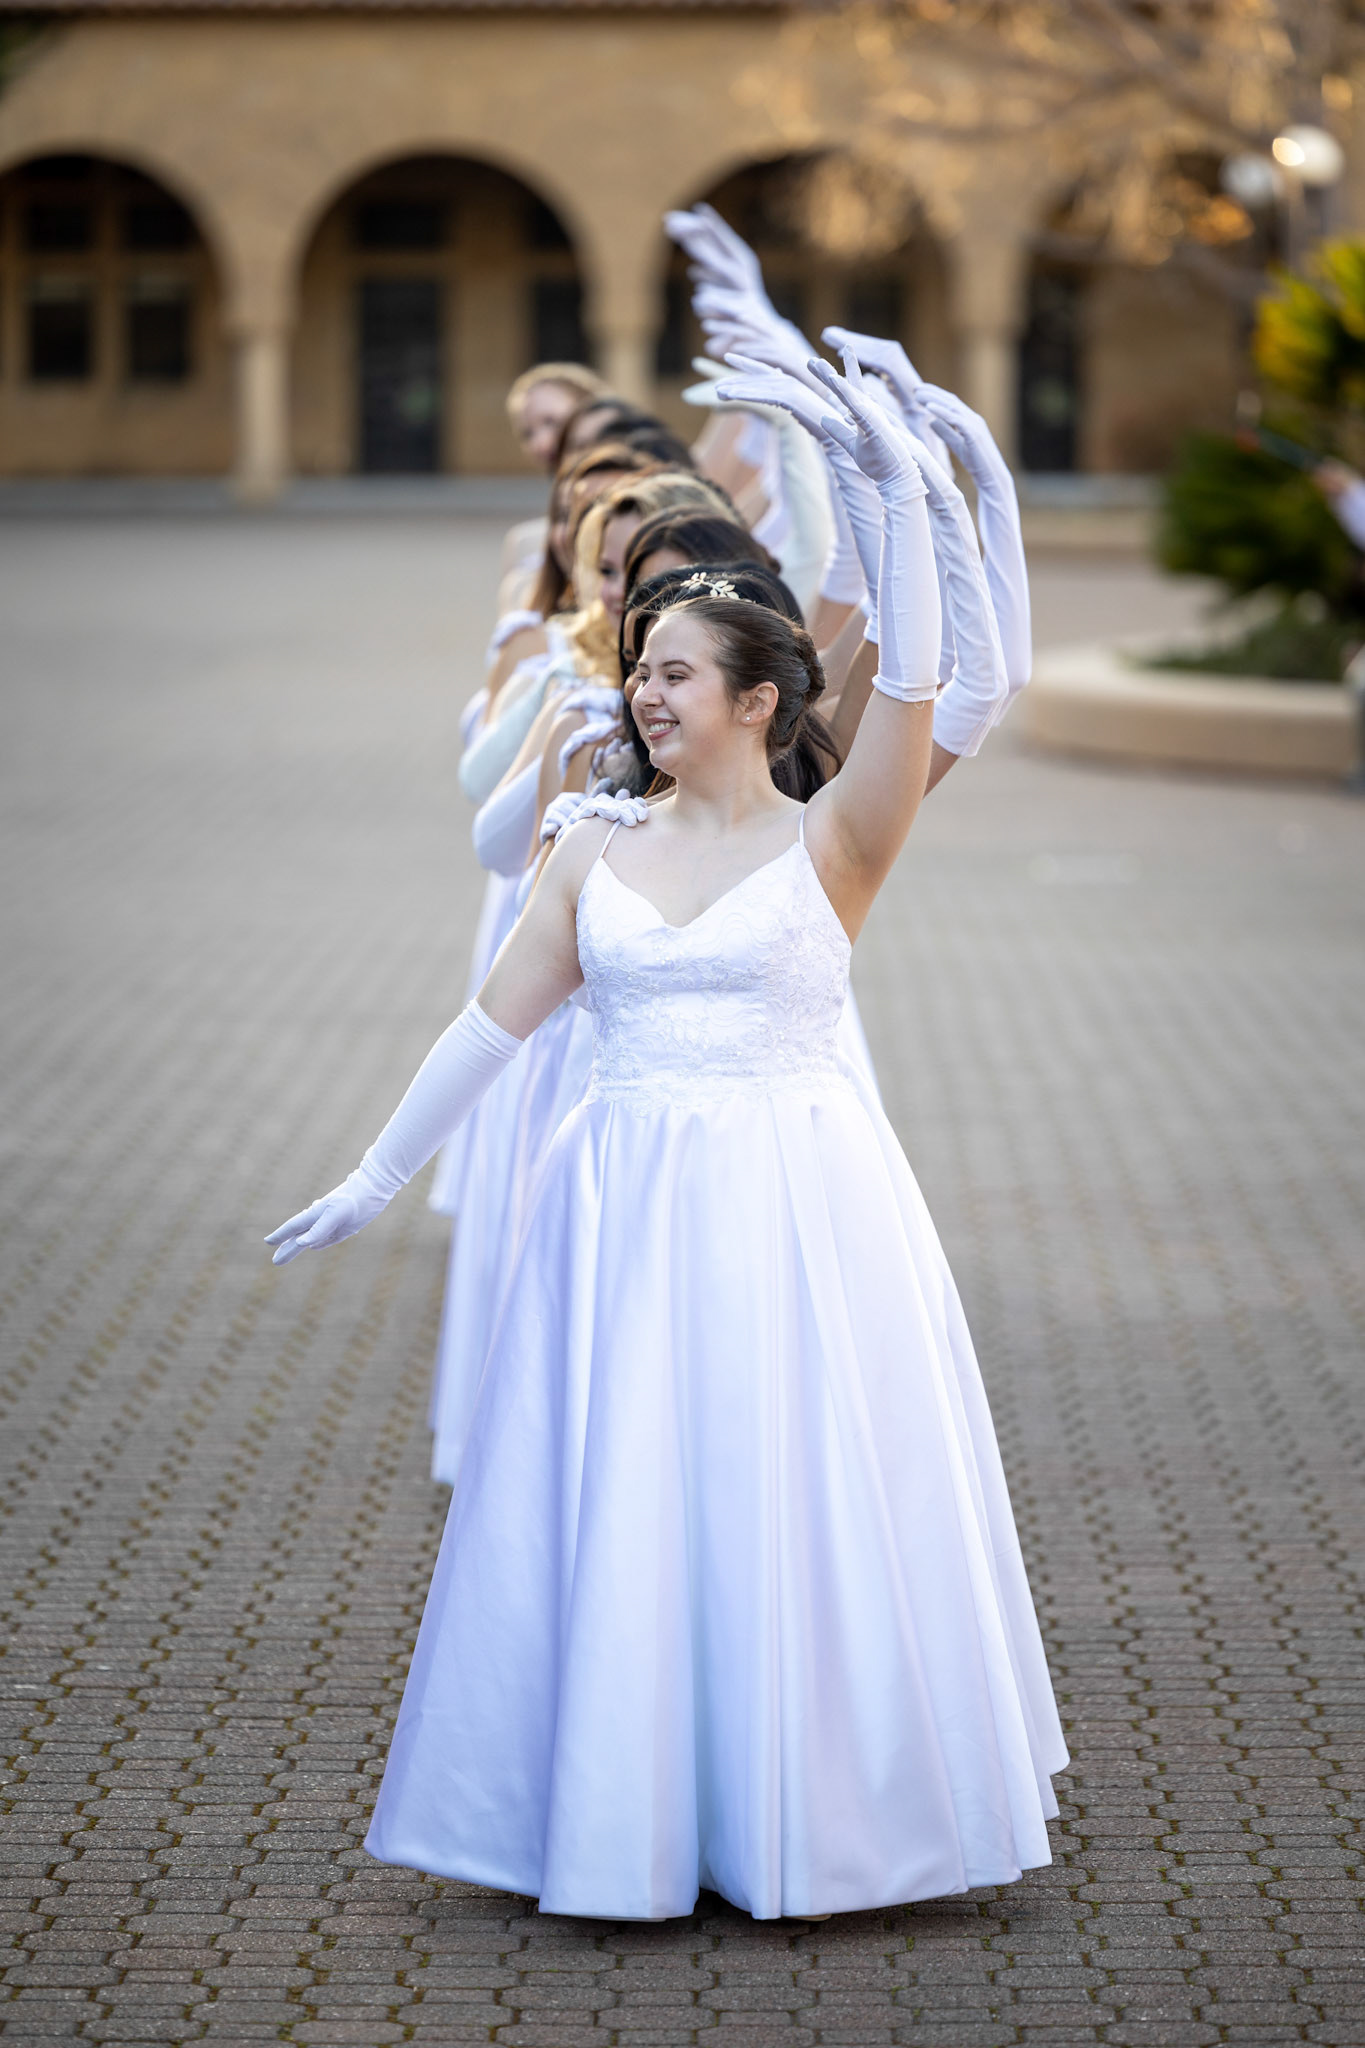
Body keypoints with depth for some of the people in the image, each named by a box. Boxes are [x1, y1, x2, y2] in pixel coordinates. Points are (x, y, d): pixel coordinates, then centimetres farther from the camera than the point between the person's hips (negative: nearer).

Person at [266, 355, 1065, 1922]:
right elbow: (492, 1023, 13)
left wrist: (901, 491, -25)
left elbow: (911, 689, -16)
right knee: (620, 1515, 3)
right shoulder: (597, 856, 10)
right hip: (628, 1210, 3)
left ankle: (814, 1826, 13)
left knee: (803, 1505, 0)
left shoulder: (830, 845, -1)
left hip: (799, 1206, -3)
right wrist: (374, 1180, 13)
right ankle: (632, 1831, 13)